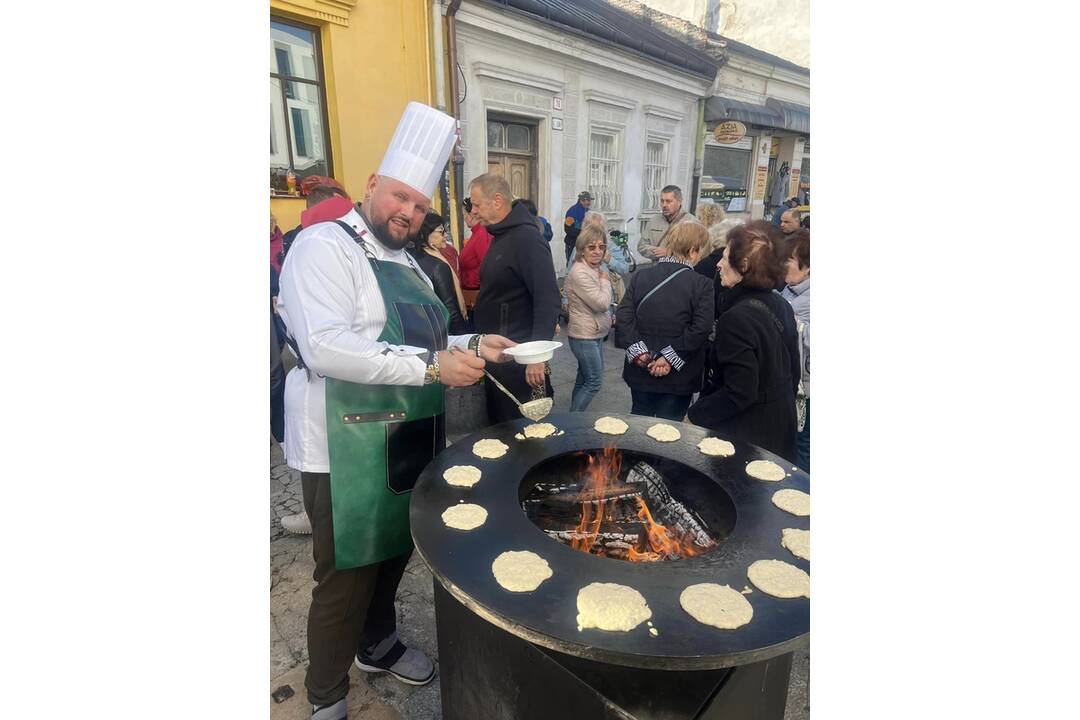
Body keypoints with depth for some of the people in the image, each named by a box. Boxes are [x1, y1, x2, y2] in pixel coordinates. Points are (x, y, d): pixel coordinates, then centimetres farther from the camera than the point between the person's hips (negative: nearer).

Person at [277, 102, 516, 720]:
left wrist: (470, 345, 5)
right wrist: (431, 365, -27)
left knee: (393, 554, 22)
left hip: (407, 442, 8)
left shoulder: (404, 262, 16)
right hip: (348, 451, -8)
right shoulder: (324, 246, -12)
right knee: (346, 575, 6)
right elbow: (327, 347, -26)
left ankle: (378, 645, 48)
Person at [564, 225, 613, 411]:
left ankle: (574, 416, 32)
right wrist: (605, 281, -10)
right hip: (584, 336, -10)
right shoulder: (580, 273, -22)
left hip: (595, 334, 10)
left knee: (584, 379, 19)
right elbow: (602, 303, -25)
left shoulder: (596, 268, 8)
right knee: (593, 381, -4)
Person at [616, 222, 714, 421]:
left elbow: (623, 315, -7)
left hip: (641, 369, 3)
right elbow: (700, 329, -19)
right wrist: (671, 357, -16)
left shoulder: (640, 275, -1)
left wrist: (637, 350, -9)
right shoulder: (702, 285, -10)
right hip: (679, 376, -3)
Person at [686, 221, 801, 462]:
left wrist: (695, 415, -15)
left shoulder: (738, 318, -26)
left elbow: (739, 393, -27)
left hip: (746, 435, -8)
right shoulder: (780, 305, 1)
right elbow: (793, 372, 10)